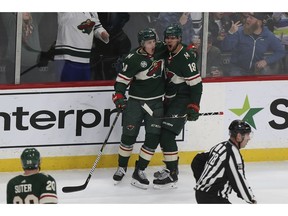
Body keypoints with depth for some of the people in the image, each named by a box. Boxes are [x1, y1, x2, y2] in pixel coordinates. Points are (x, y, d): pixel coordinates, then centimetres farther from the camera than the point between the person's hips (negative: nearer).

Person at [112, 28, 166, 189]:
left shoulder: (161, 49, -3)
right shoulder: (133, 59, -16)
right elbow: (123, 79, -15)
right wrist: (119, 96, -26)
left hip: (156, 102, 3)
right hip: (136, 101, -3)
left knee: (153, 137, -5)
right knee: (129, 135, 1)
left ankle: (139, 171, 3)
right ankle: (122, 167, 23)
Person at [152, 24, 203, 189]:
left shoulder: (186, 57, -20)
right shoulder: (169, 53, 6)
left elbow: (196, 83, -21)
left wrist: (194, 107, -24)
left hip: (182, 101, -9)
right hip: (170, 99, 9)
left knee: (167, 135, -16)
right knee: (160, 133, 14)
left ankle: (172, 177, -13)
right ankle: (171, 167, 30)